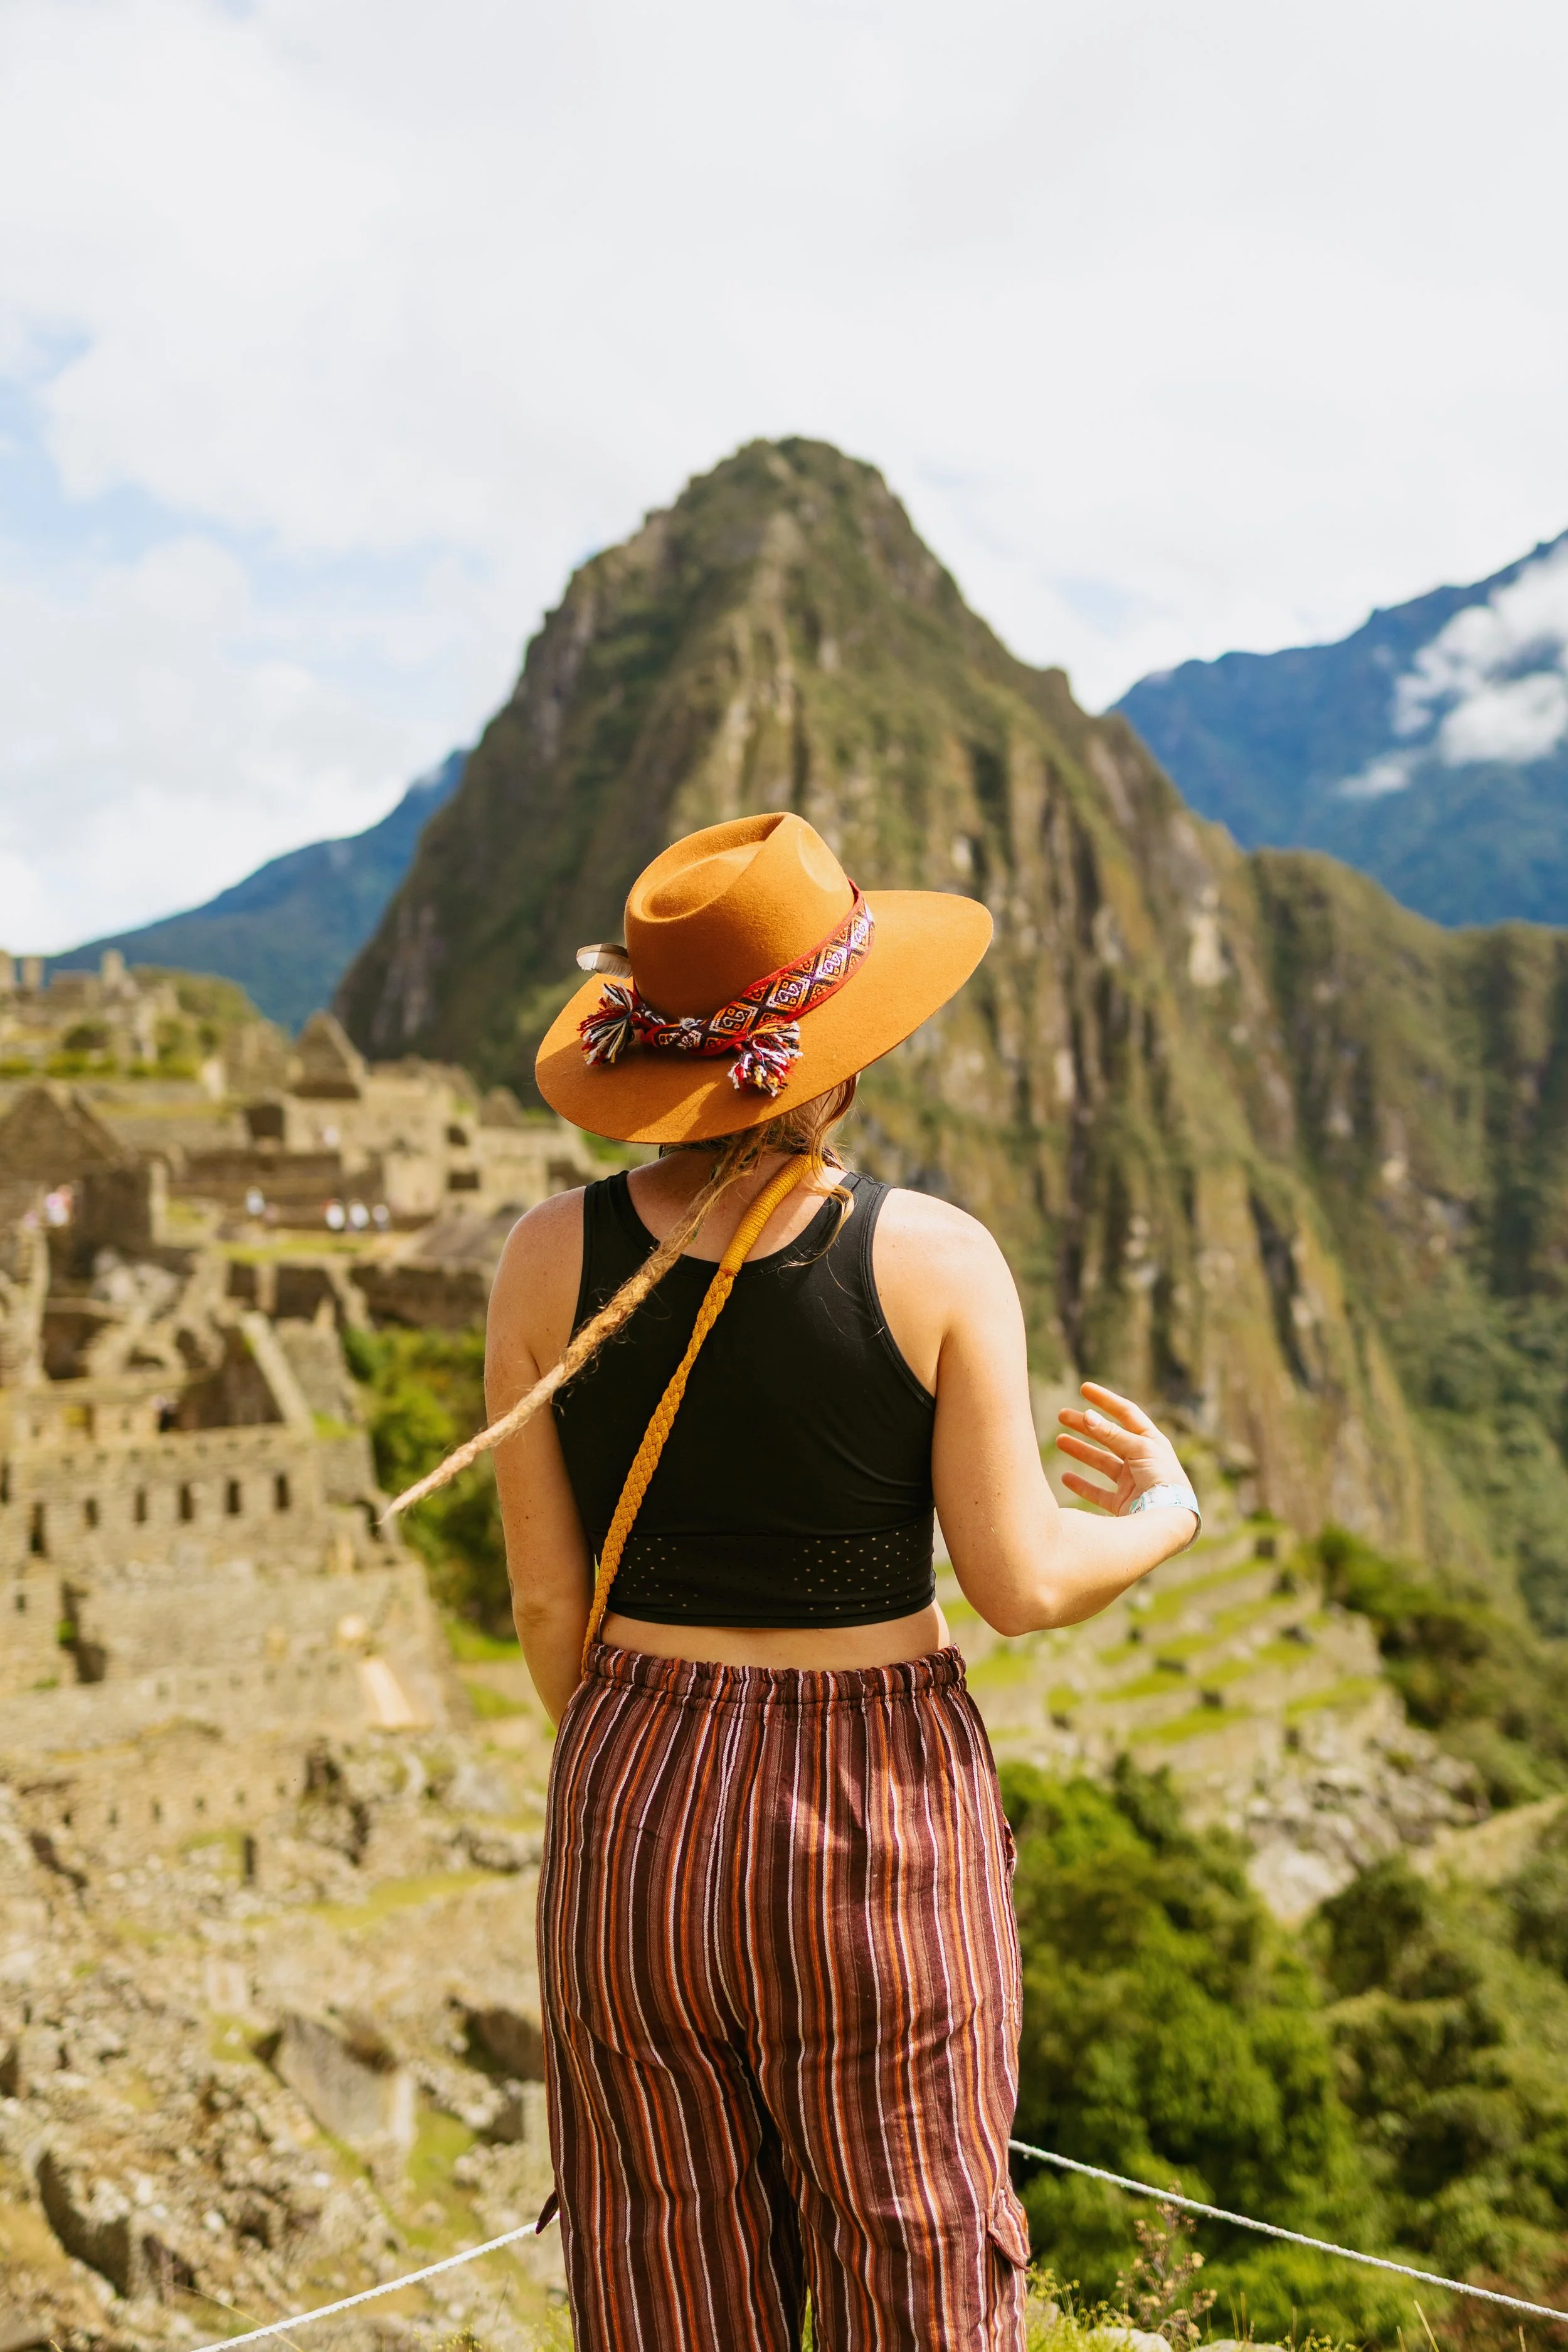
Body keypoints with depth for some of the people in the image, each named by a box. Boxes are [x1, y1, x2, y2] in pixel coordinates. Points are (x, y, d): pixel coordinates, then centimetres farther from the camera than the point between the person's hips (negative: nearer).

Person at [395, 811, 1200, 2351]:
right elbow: (1022, 1583, -11)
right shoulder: (935, 1259, -15)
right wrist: (1165, 1515, 10)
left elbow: (545, 1599, -2)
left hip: (635, 1812, 3)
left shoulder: (550, 1259, -8)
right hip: (880, 1815, -2)